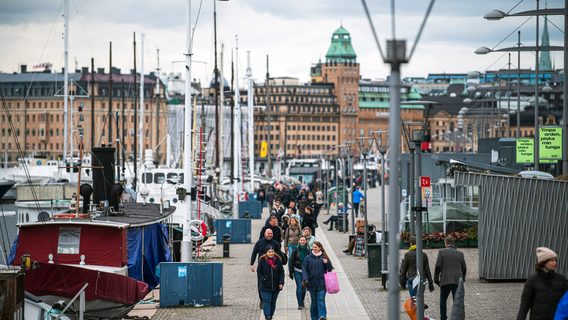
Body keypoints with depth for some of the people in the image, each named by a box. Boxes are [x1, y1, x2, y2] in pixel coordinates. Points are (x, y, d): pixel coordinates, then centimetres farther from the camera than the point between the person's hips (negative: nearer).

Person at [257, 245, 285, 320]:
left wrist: (281, 283, -4)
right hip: (265, 286, -3)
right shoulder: (262, 261, -4)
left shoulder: (278, 260, 0)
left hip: (276, 286, 3)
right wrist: (262, 279, -10)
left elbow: (281, 272, 3)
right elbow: (259, 272, 3)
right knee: (266, 301, -13)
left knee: (273, 302, 11)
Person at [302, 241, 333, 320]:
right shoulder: (308, 258, 4)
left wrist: (327, 262, -15)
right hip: (312, 283, 2)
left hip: (322, 284, -2)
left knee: (321, 300, -13)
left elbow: (330, 269, 5)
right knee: (314, 301, 9)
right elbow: (304, 269, 2)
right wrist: (305, 279, -13)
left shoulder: (324, 258, 3)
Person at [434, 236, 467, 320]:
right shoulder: (460, 253, 7)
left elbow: (438, 267, -7)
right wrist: (462, 279, 19)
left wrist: (436, 279, 2)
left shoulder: (442, 252, -2)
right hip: (457, 281, 2)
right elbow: (464, 268, 9)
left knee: (443, 300, 11)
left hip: (445, 281, -2)